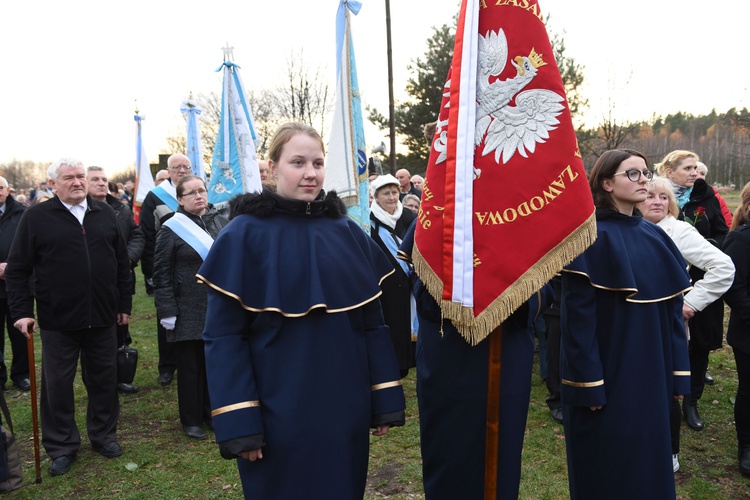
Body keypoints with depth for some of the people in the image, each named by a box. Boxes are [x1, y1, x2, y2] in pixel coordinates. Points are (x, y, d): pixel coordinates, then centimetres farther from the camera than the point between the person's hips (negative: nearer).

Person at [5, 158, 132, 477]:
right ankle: (62, 447, 25)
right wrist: (22, 312, -7)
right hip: (58, 321, -2)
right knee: (57, 384, 9)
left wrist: (124, 304, 10)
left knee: (104, 379, 13)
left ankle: (104, 435, 31)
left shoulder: (105, 214, 6)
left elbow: (122, 263, 10)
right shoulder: (36, 217, -3)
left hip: (102, 318, 3)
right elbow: (17, 270, -2)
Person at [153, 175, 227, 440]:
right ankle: (191, 420, 22)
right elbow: (161, 274, -6)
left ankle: (212, 412, 28)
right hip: (188, 311, -4)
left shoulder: (220, 222, 8)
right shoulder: (171, 229, -5)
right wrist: (167, 311, -11)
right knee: (190, 366, 7)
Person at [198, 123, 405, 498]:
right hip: (277, 414, -3)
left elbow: (372, 321, 5)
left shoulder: (347, 232, 3)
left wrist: (386, 399, 4)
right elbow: (223, 335, -10)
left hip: (345, 410, 4)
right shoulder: (244, 234, -8)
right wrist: (237, 422, -13)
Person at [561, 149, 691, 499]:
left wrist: (678, 371, 6)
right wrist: (588, 383, -19)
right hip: (607, 373, -7)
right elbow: (578, 316, -18)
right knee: (605, 469, 7)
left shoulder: (654, 237, 8)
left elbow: (672, 309, 9)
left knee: (648, 459, 18)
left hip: (650, 373, 7)